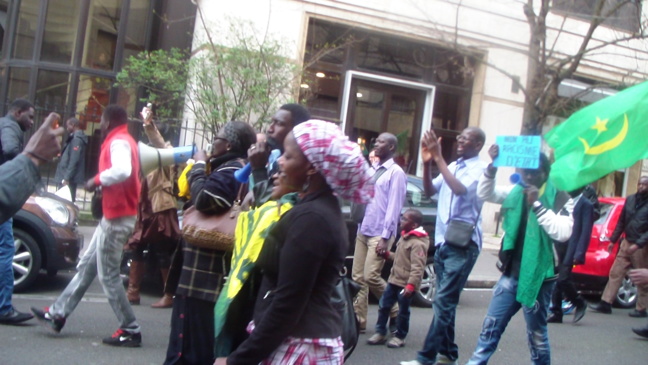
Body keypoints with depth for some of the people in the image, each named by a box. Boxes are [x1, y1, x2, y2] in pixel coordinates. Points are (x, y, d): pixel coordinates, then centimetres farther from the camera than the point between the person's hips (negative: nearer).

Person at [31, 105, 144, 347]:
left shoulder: (118, 142, -15)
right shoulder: (124, 142, 17)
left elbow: (122, 171, -35)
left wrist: (97, 180, -21)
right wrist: (103, 184, 2)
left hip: (117, 217, -11)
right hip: (114, 216, 11)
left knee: (108, 275, -5)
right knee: (86, 266, 15)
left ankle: (131, 331, 0)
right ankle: (58, 314, 24)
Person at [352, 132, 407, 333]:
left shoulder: (395, 172, -9)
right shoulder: (373, 170, 16)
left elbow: (394, 207, -14)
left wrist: (385, 237, -18)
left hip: (379, 234, -8)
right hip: (363, 231, 8)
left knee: (371, 276, -10)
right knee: (358, 277, 5)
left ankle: (395, 311, 10)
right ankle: (358, 320, 11)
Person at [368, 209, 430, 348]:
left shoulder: (418, 243, -19)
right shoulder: (404, 236, 11)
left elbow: (417, 267, -25)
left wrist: (411, 284, -30)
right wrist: (388, 255, 13)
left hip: (405, 284, -9)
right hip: (394, 279, 9)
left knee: (403, 311, 5)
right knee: (383, 306, 11)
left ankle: (399, 337, 19)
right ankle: (380, 333, 21)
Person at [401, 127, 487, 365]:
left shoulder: (479, 169, -7)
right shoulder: (452, 167, 17)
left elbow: (461, 189, -24)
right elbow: (430, 191, 12)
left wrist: (439, 158, -23)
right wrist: (427, 163, -4)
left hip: (462, 244, -8)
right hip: (442, 241, 8)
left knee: (443, 301, -11)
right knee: (446, 301, 12)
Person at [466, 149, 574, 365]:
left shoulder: (560, 199, -8)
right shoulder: (516, 193, 7)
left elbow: (563, 233, -21)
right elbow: (485, 193, 2)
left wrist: (537, 204, -25)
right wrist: (493, 166, -13)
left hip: (538, 278, -5)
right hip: (511, 274, 5)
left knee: (537, 334, 7)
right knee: (491, 326, 8)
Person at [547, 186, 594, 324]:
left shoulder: (586, 205, -5)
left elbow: (586, 232, -11)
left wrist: (579, 254, -18)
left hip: (570, 249, -6)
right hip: (558, 247, 6)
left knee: (563, 279, -11)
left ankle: (580, 304, 13)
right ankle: (556, 313, 12)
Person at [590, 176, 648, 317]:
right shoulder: (630, 200, 9)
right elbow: (621, 222, 15)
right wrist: (613, 240, 13)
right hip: (626, 243, 6)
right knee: (615, 273, 4)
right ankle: (605, 304, 7)